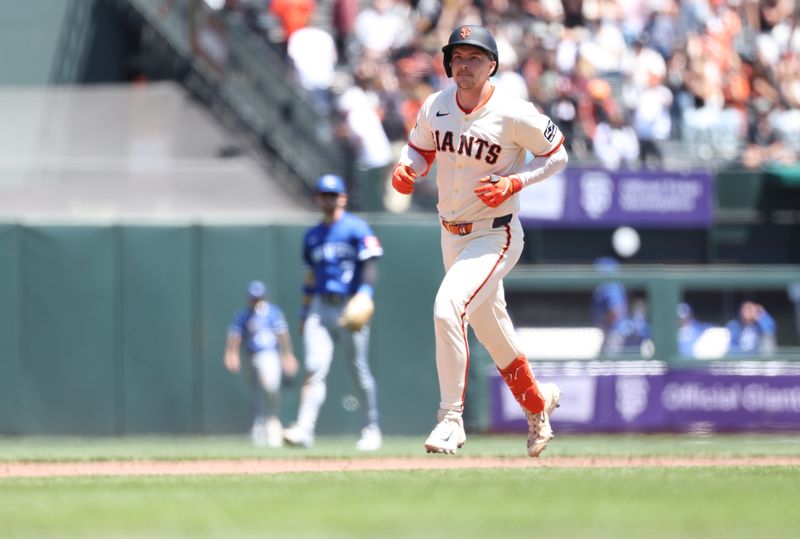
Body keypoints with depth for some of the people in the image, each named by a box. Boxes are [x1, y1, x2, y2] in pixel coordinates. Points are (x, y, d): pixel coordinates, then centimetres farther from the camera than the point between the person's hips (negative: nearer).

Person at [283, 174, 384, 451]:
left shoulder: (357, 229, -1)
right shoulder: (312, 236, 18)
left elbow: (369, 265, -10)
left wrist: (364, 292, -26)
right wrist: (304, 313, 19)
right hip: (320, 309, 4)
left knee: (359, 372, 2)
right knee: (314, 368, -11)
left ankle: (372, 429, 16)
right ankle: (304, 429, -22)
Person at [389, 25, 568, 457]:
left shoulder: (514, 114, -18)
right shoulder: (435, 108, -3)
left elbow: (556, 155, -6)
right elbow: (419, 148, 13)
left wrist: (513, 183, -20)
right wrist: (406, 169, -10)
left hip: (495, 236, -7)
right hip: (452, 236, 7)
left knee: (447, 309, -26)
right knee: (491, 329, 20)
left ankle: (451, 418, -16)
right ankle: (537, 402, 44)